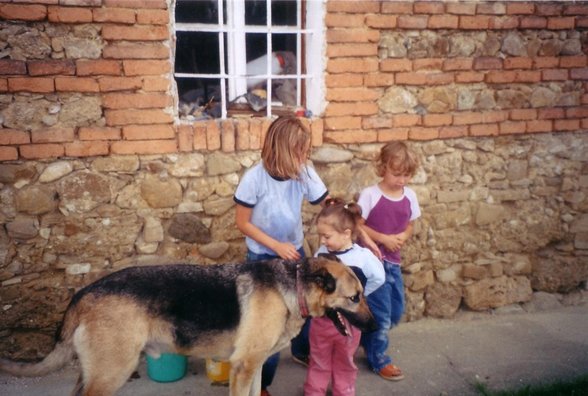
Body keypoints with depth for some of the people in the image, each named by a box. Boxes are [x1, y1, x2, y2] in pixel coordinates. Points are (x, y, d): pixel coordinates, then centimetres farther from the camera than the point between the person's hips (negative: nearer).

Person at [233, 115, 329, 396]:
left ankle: (302, 351, 50)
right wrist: (276, 246, -20)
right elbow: (242, 223, -15)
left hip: (295, 252, 5)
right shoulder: (254, 178, -24)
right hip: (263, 258, -4)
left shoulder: (305, 172, -14)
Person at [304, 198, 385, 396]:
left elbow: (378, 278, -6)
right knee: (318, 363, 20)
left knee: (344, 365, 20)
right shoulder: (321, 253, -16)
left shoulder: (363, 257, -21)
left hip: (348, 321, -2)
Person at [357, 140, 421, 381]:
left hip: (394, 261, 6)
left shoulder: (409, 196, 2)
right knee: (380, 312, 2)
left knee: (396, 310, 16)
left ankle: (369, 341, 41)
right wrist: (384, 239, -19)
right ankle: (378, 358, 23)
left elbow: (410, 225, 12)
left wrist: (404, 236, -9)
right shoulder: (370, 195, -15)